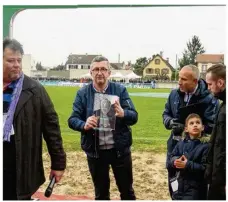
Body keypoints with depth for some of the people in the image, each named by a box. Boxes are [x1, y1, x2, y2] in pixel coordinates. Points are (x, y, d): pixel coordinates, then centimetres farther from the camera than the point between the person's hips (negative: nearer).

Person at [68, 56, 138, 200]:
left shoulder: (120, 90, -3)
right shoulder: (83, 93, -2)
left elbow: (134, 117, -8)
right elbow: (72, 119, -6)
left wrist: (123, 113, -31)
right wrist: (84, 125, -29)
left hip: (120, 149, 0)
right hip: (95, 151, 1)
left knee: (127, 190, 15)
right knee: (101, 193, 18)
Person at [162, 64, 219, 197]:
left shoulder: (209, 98, -16)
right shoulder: (174, 94, 3)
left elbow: (211, 126, -19)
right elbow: (166, 114, 13)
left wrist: (186, 128, -24)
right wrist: (170, 122, -11)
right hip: (175, 145, 6)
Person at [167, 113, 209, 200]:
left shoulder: (206, 145, -12)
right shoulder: (181, 143, 5)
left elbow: (205, 168, -18)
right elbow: (170, 160, 6)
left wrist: (188, 165, -23)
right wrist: (175, 161, -16)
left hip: (195, 188, -5)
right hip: (179, 185, 6)